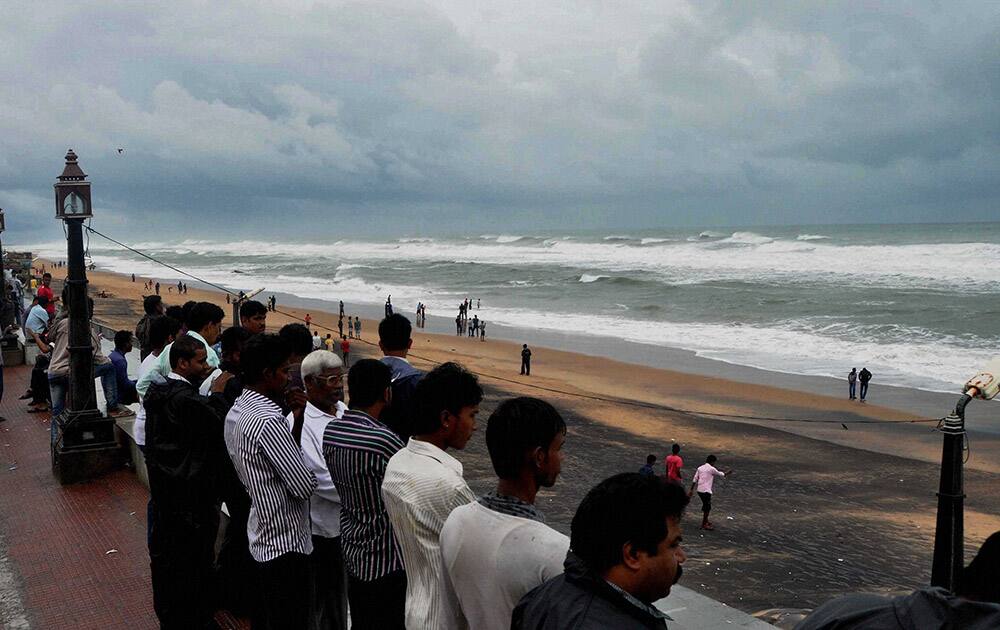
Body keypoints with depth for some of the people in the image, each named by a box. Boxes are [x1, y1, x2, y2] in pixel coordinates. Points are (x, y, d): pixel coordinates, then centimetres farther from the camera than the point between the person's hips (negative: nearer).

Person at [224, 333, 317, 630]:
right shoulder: (268, 421, -25)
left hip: (261, 537, 10)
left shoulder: (236, 412, 6)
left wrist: (297, 419, 0)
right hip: (286, 542, -10)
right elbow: (305, 486, -22)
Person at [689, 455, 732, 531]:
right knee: (707, 507, 1)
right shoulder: (711, 469, -9)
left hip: (699, 490, 8)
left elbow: (694, 479, 11)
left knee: (705, 505, 22)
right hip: (706, 490, -8)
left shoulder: (700, 468, 11)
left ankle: (706, 521, 36)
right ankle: (704, 525, 4)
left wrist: (691, 490, 14)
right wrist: (727, 473, 25)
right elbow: (720, 474, 7)